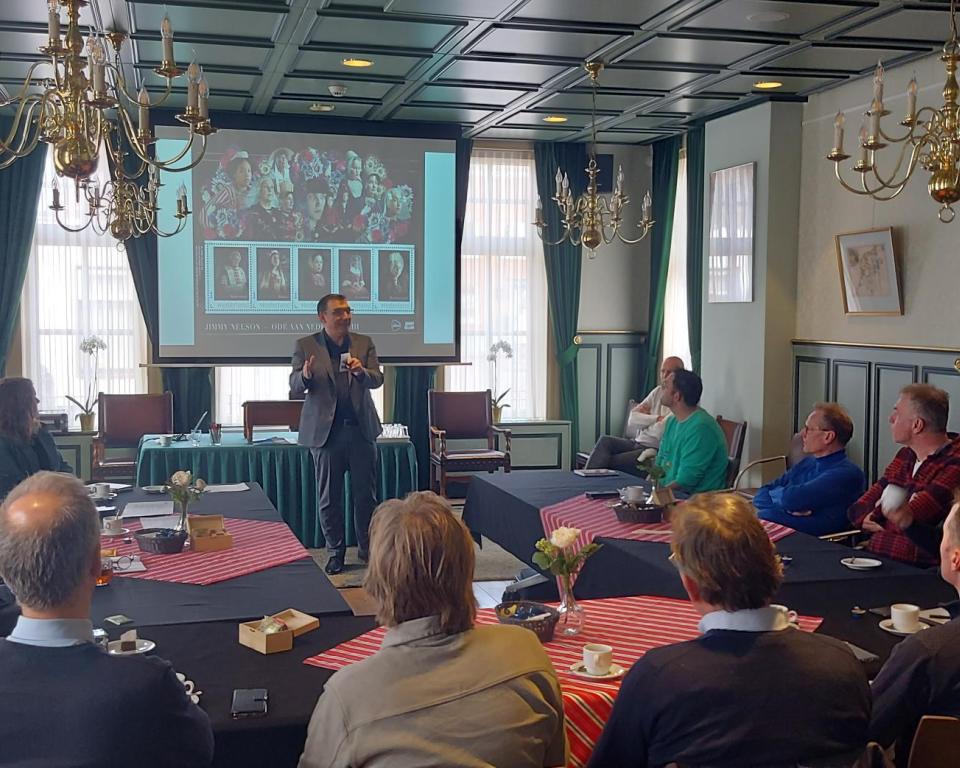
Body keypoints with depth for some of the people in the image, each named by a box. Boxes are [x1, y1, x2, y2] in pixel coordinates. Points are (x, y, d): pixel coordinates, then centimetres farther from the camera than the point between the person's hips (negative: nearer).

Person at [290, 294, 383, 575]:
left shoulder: (364, 343, 7)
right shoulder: (306, 345, 1)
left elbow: (378, 380, 0)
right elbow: (295, 387, -3)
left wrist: (362, 372, -22)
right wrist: (305, 376, -27)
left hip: (361, 428, 2)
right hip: (325, 430, -1)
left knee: (366, 493, 6)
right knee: (328, 496, 6)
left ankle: (367, 547, 20)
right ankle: (335, 551, 18)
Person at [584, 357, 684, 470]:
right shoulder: (657, 391, 12)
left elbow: (659, 432, -20)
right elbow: (632, 420, 5)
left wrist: (645, 417, -1)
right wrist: (657, 418, -9)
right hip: (637, 443, 7)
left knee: (610, 462, -22)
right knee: (605, 440, -15)